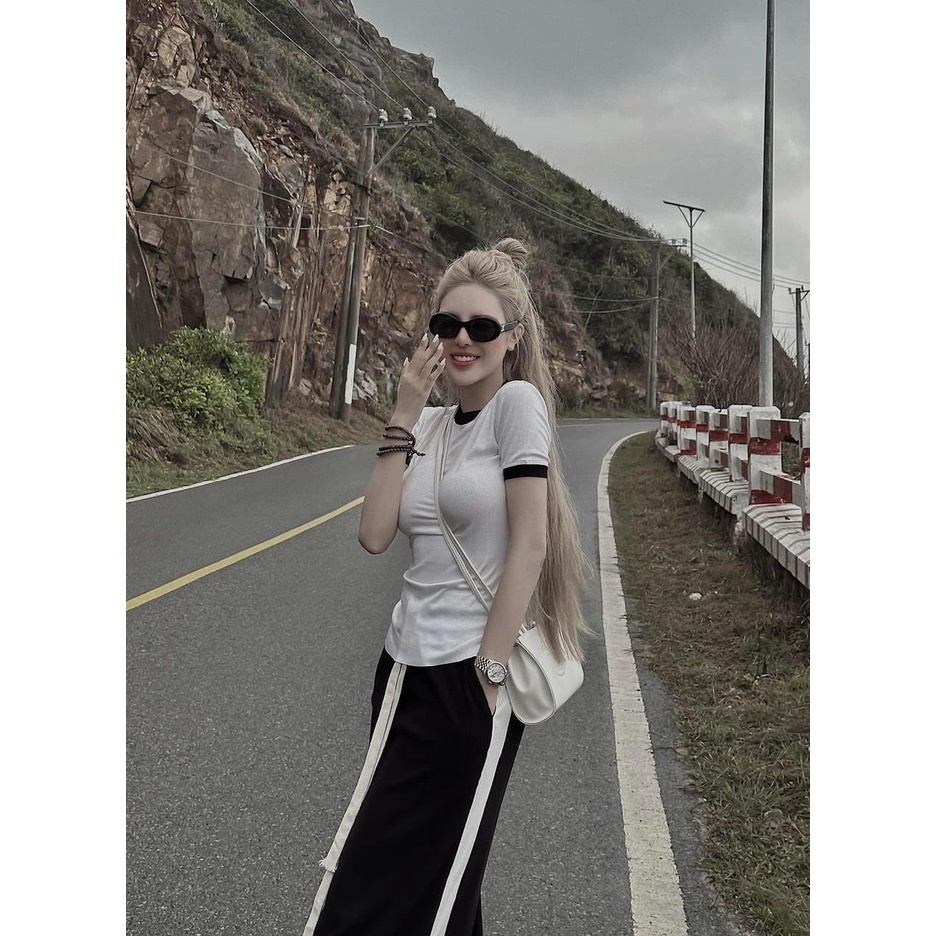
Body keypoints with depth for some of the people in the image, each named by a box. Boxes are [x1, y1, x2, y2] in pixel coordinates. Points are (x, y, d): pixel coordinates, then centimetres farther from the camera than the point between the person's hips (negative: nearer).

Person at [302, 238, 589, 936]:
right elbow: (375, 535, -3)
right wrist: (406, 413, -4)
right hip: (407, 666, 6)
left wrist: (491, 668, -15)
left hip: (473, 676, -6)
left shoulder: (518, 401, -9)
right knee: (363, 878, 13)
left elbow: (529, 544, -14)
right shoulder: (430, 423, 9)